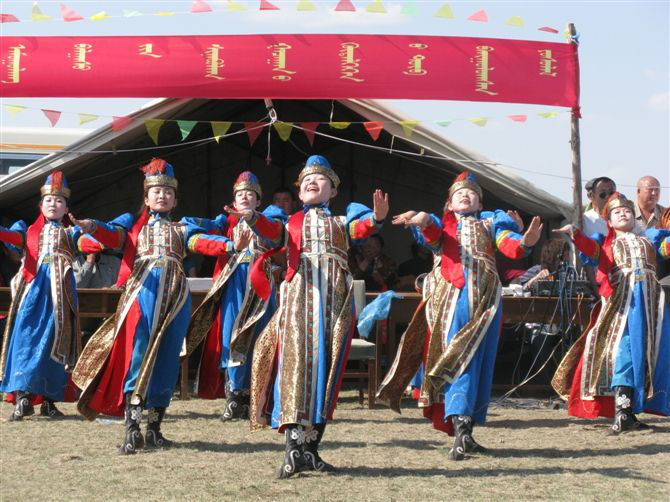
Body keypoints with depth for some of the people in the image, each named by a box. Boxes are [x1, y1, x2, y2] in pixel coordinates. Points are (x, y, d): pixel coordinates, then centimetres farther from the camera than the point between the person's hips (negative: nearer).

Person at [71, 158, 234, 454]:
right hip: (142, 292, -2)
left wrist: (227, 245, -21)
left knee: (167, 358, 2)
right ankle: (131, 427, -20)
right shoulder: (133, 223, 18)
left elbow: (202, 242, 1)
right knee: (137, 355, -14)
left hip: (175, 295, 2)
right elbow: (112, 235, -3)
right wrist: (92, 227, -26)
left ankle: (154, 427, 9)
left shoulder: (182, 228, 21)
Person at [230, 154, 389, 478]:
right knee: (297, 361, -15)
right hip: (299, 294, -1)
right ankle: (294, 446, -22)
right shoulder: (292, 222, 19)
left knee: (326, 367, 0)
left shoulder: (340, 220, 20)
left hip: (335, 297, 1)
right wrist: (252, 218, -26)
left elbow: (358, 230, -3)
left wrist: (376, 219, -27)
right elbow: (273, 233, -4)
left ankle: (311, 448, 5)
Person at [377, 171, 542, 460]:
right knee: (454, 358, -11)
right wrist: (423, 222, -31)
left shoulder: (489, 223, 20)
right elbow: (432, 237, -6)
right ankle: (460, 430, -19)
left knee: (477, 360, 1)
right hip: (450, 294, -1)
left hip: (483, 295, 1)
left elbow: (508, 245, 1)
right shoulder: (442, 224, 18)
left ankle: (464, 431, 6)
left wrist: (525, 242, -24)